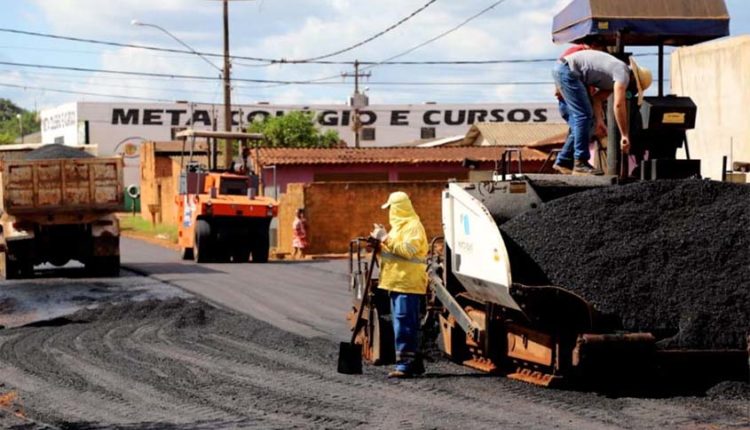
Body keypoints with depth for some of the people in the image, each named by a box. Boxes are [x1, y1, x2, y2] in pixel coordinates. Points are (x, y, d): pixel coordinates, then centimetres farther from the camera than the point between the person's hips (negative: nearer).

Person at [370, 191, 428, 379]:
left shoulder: (413, 226, -10)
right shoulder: (399, 226, 22)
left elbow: (407, 250, -22)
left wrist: (385, 238, -19)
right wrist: (379, 243, 9)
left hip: (408, 284, -10)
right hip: (397, 283, 10)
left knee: (404, 323, -13)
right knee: (404, 325, 12)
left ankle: (405, 364, -15)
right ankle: (414, 362, 18)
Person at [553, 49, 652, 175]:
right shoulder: (623, 73, -14)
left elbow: (597, 98, 17)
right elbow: (619, 105, -22)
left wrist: (599, 119, 4)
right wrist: (625, 136, -20)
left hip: (562, 69, 10)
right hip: (568, 71, -10)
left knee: (578, 117, 15)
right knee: (584, 116, -10)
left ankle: (564, 160, 19)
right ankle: (580, 163, -10)